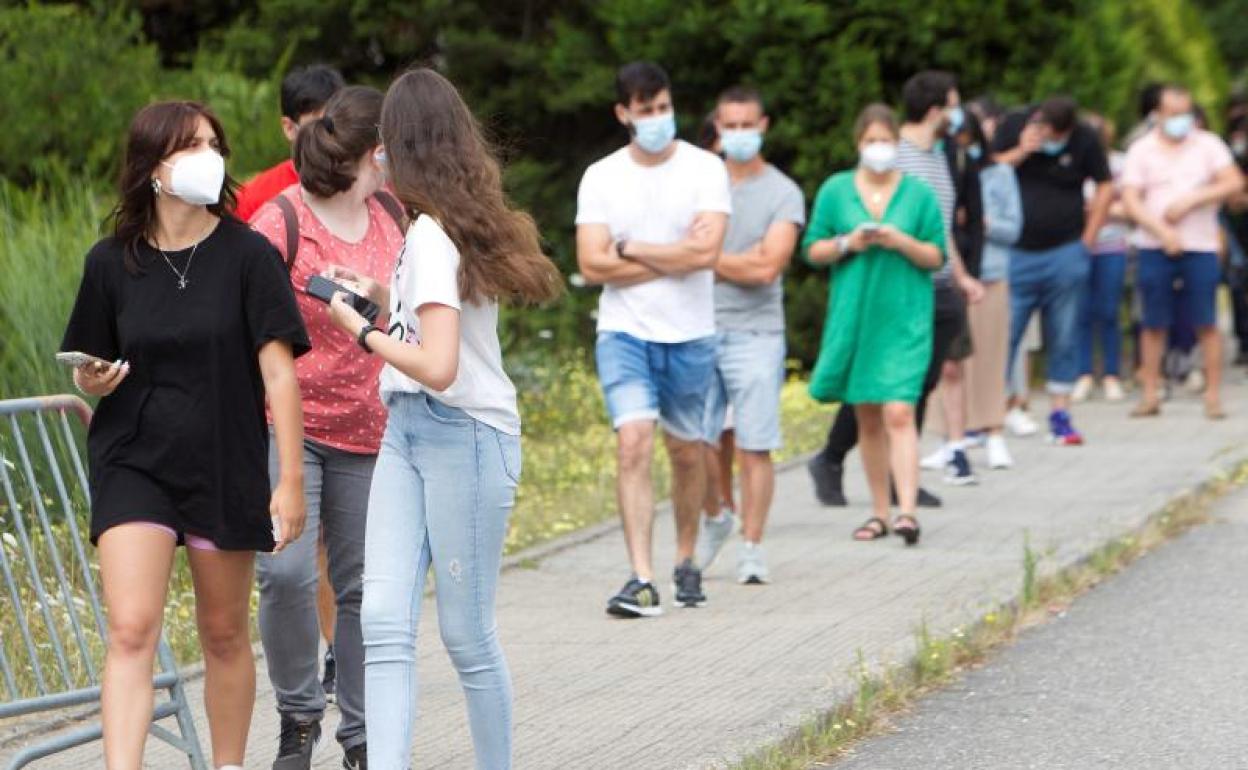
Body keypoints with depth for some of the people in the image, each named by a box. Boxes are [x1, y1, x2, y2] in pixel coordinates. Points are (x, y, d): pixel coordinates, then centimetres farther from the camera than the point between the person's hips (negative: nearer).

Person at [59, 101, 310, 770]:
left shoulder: (247, 255, -6)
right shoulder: (112, 262, 0)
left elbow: (278, 370, -8)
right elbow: (88, 372, 11)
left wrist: (291, 479, -12)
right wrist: (94, 381, -14)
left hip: (225, 468, 0)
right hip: (131, 463, 0)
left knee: (224, 634, 11)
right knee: (131, 631, -13)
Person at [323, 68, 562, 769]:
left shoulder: (432, 237, -17)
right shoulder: (457, 224, 10)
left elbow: (438, 366, -24)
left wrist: (362, 329, -12)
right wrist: (381, 294, 17)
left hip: (464, 436, -9)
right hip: (408, 430, 9)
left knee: (466, 632, 2)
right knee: (384, 619, -4)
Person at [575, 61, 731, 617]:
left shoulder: (704, 169, -3)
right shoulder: (600, 178, 2)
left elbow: (706, 253, -16)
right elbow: (592, 265, -7)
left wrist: (631, 249, -8)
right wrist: (675, 256, -9)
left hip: (690, 335, 0)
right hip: (624, 333, 0)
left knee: (686, 451, 11)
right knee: (633, 443, -15)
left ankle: (686, 561, 31)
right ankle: (641, 580, -19)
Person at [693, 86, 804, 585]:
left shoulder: (783, 193, 1)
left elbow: (768, 267, -9)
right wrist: (742, 261, -4)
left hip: (755, 333, -3)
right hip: (700, 328, 3)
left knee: (754, 447, -5)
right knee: (698, 440, 3)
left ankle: (751, 548, 1)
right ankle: (717, 518, 28)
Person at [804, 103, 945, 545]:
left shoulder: (919, 194, 3)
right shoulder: (835, 190, 6)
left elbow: (937, 257, 3)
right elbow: (813, 250, 7)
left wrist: (902, 242, -14)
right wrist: (847, 244, -11)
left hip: (904, 319, -2)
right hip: (853, 316, 2)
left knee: (898, 413, -15)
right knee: (868, 419, 8)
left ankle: (907, 511, -19)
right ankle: (880, 512, 18)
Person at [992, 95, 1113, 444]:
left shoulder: (1085, 140, -1)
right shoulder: (1014, 126, -1)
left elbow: (1104, 187, 8)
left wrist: (1088, 238, 4)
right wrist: (1021, 152, -16)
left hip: (1065, 255, 1)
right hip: (1015, 255, -1)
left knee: (1064, 340, 4)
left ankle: (1060, 415, 11)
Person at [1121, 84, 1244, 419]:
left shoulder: (1208, 145, 8)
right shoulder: (1141, 150, 7)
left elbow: (1234, 182, -3)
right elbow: (1131, 200, -2)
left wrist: (1190, 201, -11)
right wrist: (1162, 231, -15)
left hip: (1200, 245, 0)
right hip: (1155, 247, 1)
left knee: (1206, 323, -3)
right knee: (1153, 324, 2)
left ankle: (1213, 395, 0)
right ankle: (1150, 394, 9)